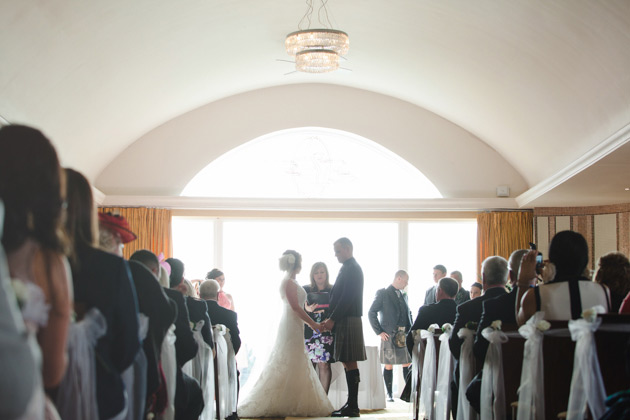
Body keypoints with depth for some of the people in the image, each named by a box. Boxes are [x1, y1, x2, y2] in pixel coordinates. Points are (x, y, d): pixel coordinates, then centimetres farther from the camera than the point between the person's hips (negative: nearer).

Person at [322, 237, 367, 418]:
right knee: (348, 363, 11)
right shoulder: (350, 268, 18)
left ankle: (353, 406, -6)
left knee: (350, 363, -8)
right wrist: (332, 319, 13)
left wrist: (333, 319, -17)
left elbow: (347, 298, -20)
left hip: (348, 321, -10)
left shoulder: (351, 269, -12)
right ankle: (351, 404, 14)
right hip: (345, 321, 10)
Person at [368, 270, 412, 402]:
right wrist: (379, 332, -9)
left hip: (405, 335, 5)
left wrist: (411, 330, 12)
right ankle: (389, 394, 8)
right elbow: (371, 313, -5)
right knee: (388, 365, 1)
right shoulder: (382, 293, -2)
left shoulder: (403, 295, 17)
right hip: (389, 335, -5)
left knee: (407, 364, 2)